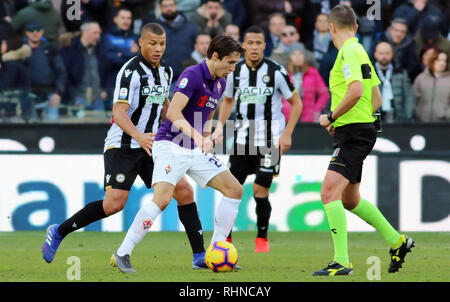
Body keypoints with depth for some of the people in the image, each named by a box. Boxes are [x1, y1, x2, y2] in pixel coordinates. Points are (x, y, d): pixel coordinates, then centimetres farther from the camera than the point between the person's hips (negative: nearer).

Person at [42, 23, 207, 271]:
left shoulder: (165, 72, 10)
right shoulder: (131, 71, -15)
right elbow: (119, 113, -24)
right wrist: (139, 136, -39)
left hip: (150, 147, 7)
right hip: (122, 146, -7)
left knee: (184, 191, -4)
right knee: (114, 203, -20)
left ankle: (200, 256, 1)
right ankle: (59, 232, -3)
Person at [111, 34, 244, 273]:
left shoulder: (219, 83, 13)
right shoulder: (192, 75, -14)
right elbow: (173, 112, -24)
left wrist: (207, 139, 9)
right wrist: (195, 135, -35)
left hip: (195, 150, 9)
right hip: (171, 145, -9)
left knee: (234, 190, 2)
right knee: (163, 198, -25)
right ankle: (121, 255, -18)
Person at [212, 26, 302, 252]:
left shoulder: (276, 72, -9)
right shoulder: (235, 71, 1)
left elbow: (296, 103, 0)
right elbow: (228, 100, 19)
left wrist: (287, 134, -8)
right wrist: (220, 125, 4)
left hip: (270, 139, -3)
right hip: (243, 138, 3)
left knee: (260, 191, -8)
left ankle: (262, 237, 11)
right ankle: (225, 237, 12)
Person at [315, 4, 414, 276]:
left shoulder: (349, 52, -12)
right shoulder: (360, 52, 18)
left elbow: (356, 91, -25)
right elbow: (377, 99, 22)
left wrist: (331, 117, -14)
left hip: (354, 133, -10)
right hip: (360, 131, 10)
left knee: (329, 192, -19)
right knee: (350, 200, 20)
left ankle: (342, 262, -24)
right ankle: (397, 241, 31)